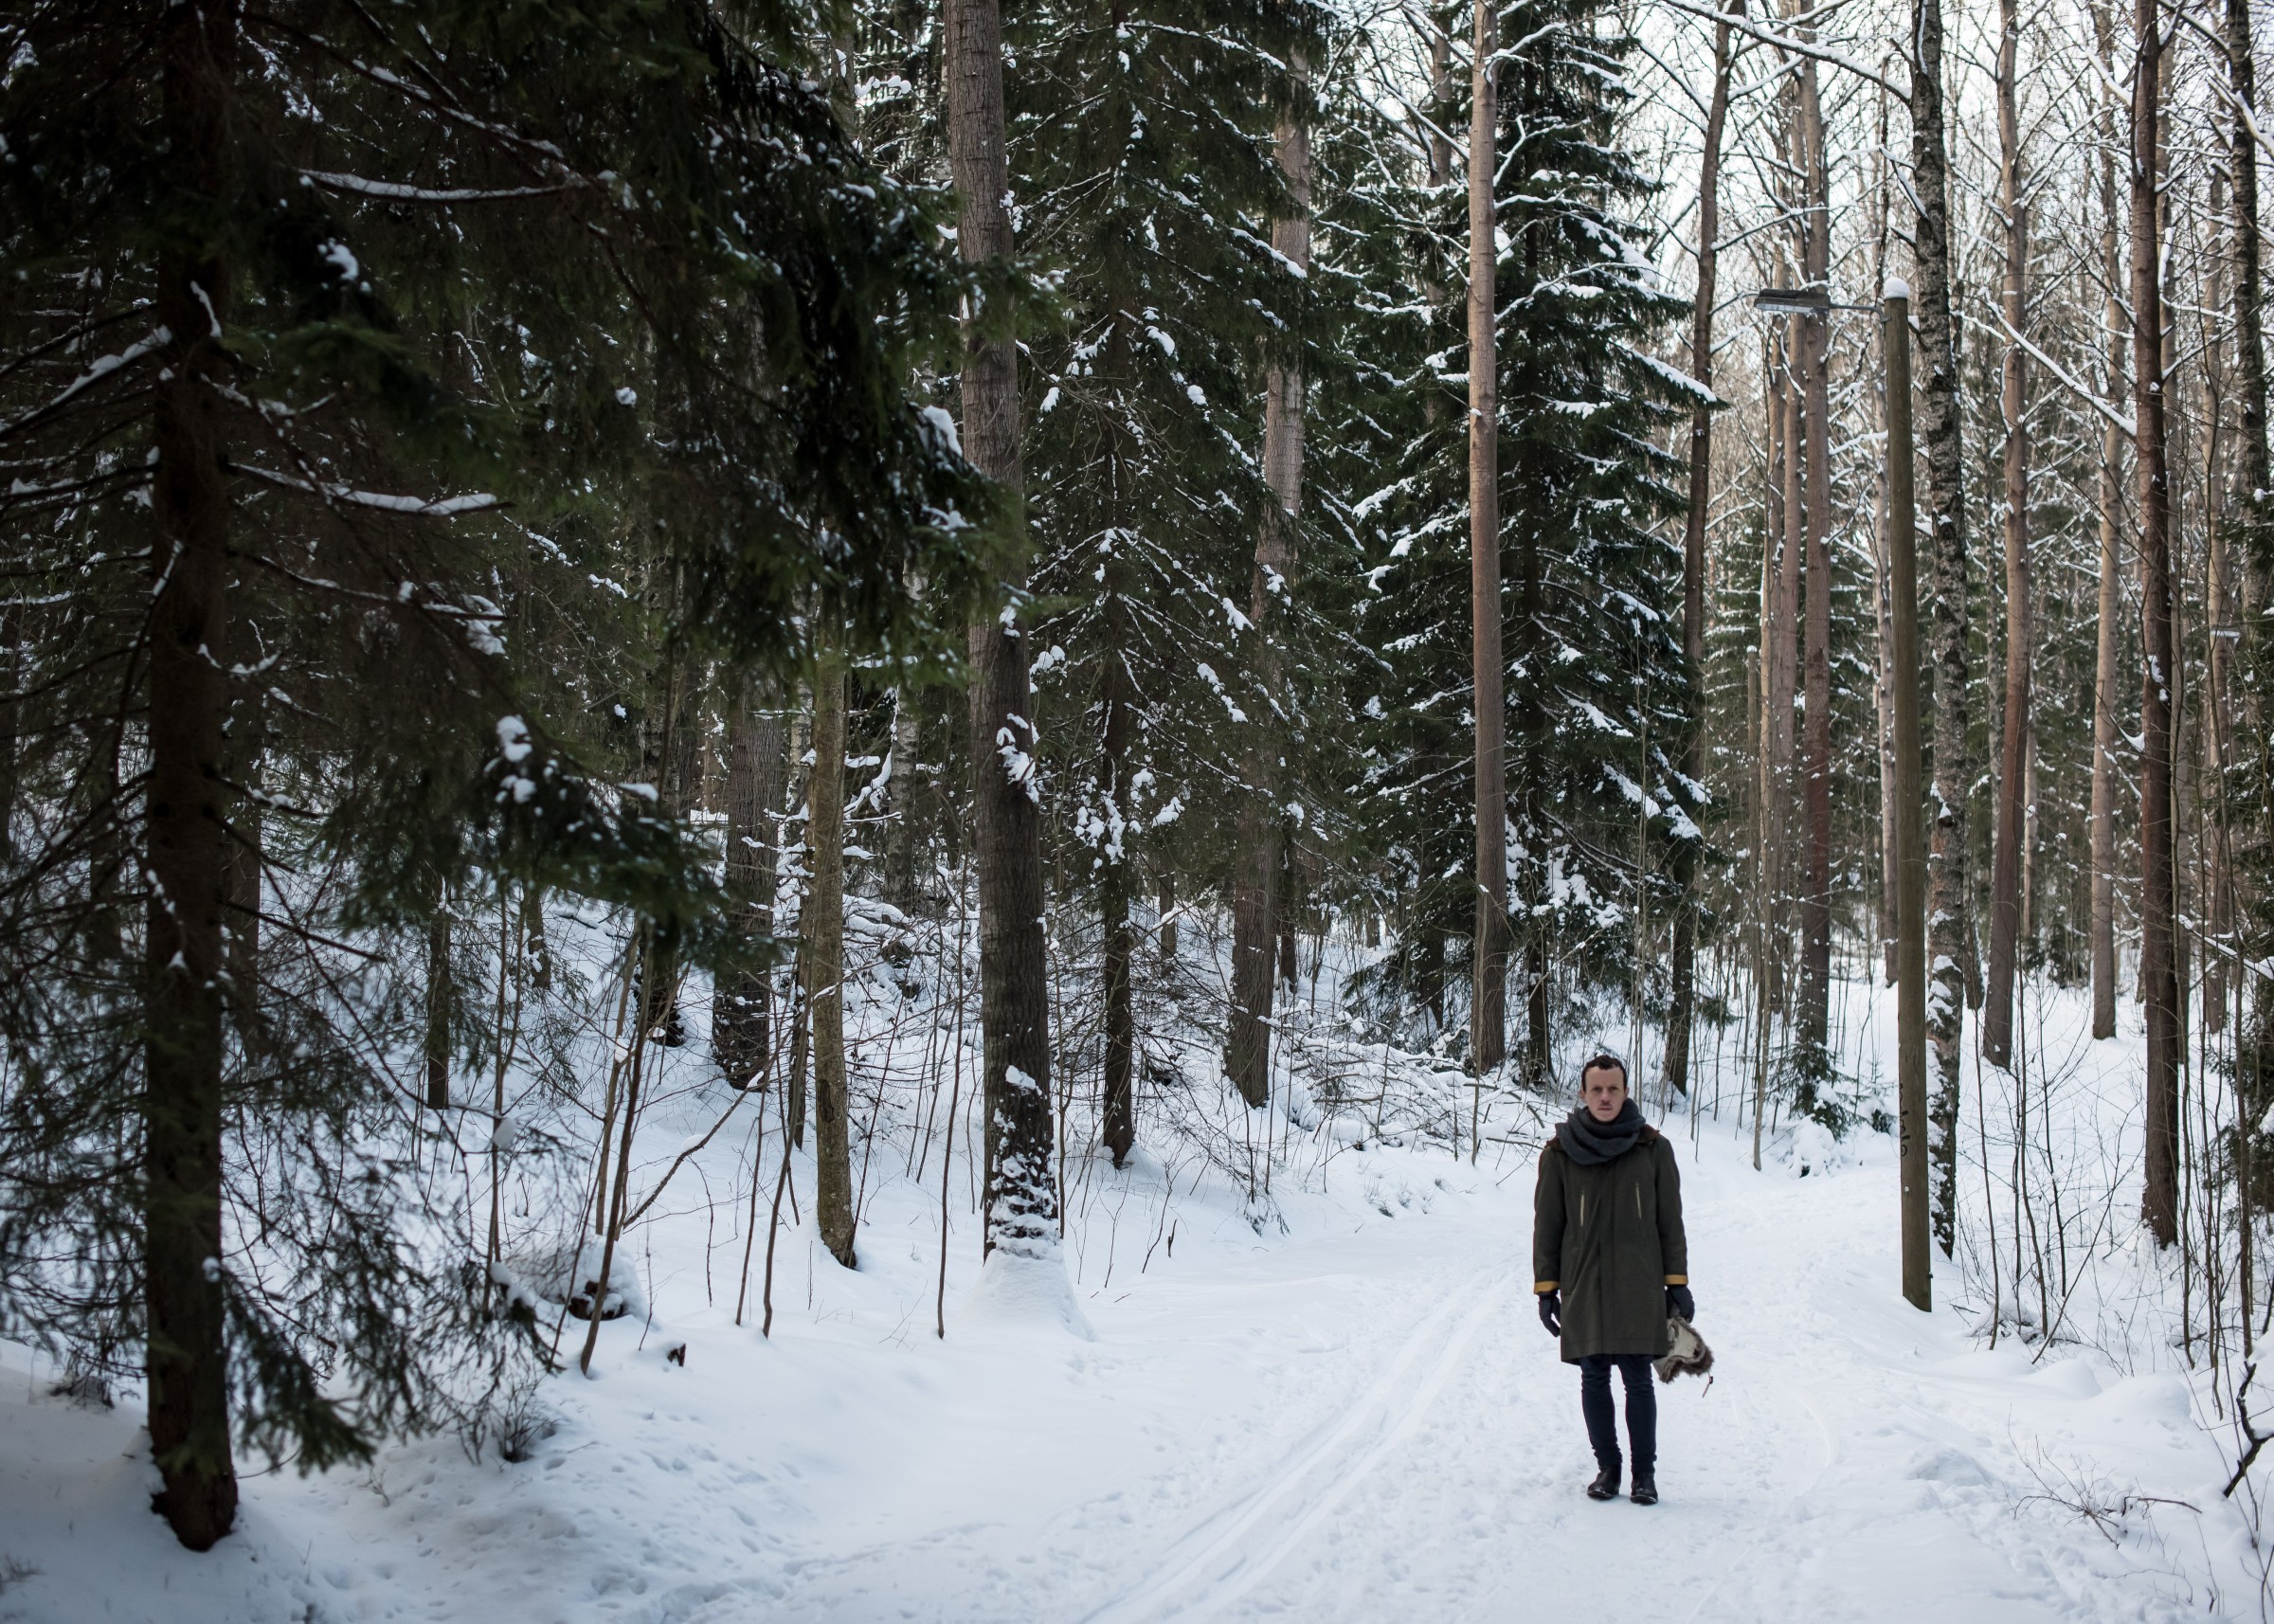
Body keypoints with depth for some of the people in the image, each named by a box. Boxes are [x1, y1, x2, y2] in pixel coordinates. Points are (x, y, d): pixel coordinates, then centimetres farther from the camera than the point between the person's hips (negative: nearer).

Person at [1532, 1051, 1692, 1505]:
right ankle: (1607, 1467, 18)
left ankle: (1645, 1473, 9)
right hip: (1583, 1288, 1)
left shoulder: (1653, 1149, 2)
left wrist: (1678, 1284, 4)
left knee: (1638, 1379, -1)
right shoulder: (1560, 1154, 2)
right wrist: (1545, 1289, 4)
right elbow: (1546, 1226, 6)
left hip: (1639, 1288, -1)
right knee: (1594, 1379, 5)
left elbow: (1670, 1221, 7)